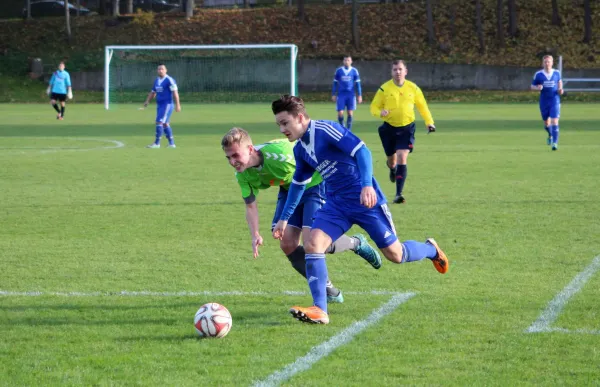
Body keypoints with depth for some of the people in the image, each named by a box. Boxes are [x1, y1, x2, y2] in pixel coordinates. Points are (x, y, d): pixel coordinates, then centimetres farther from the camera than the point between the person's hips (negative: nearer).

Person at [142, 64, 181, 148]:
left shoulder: (169, 80, -10)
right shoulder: (157, 80, 14)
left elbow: (175, 92, -15)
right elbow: (153, 92, 21)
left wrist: (177, 104, -22)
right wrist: (147, 101, 6)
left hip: (167, 104, -8)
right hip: (159, 105, 8)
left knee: (160, 122, -13)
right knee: (165, 124, 10)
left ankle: (157, 143, -11)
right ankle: (171, 143, 16)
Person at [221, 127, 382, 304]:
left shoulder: (278, 153, -38)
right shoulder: (242, 174, -15)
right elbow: (250, 205, -1)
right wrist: (255, 235, -16)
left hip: (316, 184, -7)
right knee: (287, 243, -6)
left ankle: (356, 244, 12)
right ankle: (327, 290, 12)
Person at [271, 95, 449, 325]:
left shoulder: (326, 130, -18)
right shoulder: (300, 149, 7)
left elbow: (361, 150, -26)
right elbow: (298, 183, 22)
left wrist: (367, 185, -38)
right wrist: (284, 219, 23)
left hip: (365, 200, -7)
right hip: (336, 204, 7)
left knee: (394, 254, 4)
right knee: (312, 244, -16)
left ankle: (431, 250, 38)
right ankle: (319, 310, -19)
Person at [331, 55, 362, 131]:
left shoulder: (354, 71, 1)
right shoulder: (338, 71, 2)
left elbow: (358, 84, 5)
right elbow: (335, 83, 8)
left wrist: (360, 95, 2)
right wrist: (333, 95, 6)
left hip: (351, 95, 0)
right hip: (341, 95, 0)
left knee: (350, 113, -1)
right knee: (340, 113, -5)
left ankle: (349, 130, 10)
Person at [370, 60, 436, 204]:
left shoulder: (413, 88, -1)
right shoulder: (384, 89, -6)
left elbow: (422, 106, 12)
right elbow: (374, 107, -2)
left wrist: (429, 122, 3)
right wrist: (380, 112, -24)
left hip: (407, 128, -1)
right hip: (389, 127, 1)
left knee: (402, 158, -15)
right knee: (392, 158, 13)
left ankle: (399, 194, -17)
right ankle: (392, 169, 54)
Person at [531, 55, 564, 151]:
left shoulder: (556, 73, 0)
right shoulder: (538, 74, -3)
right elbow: (532, 86, 4)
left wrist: (560, 89, 0)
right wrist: (537, 88, -18)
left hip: (555, 100, -1)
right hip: (544, 101, 1)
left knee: (554, 121, -14)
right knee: (546, 123, 12)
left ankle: (555, 142, -12)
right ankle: (550, 135, 44)